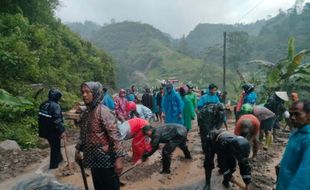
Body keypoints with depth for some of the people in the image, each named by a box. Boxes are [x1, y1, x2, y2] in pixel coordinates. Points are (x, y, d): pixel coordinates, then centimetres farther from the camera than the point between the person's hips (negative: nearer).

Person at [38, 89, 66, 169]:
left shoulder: (43, 104, 5)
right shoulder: (55, 106, -23)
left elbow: (41, 117, 13)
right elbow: (57, 120, -28)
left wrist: (42, 129, 23)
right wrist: (62, 131, -23)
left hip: (45, 130, 9)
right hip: (53, 131, -9)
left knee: (54, 145, 25)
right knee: (55, 147, 8)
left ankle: (59, 159, 43)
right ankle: (53, 165, 18)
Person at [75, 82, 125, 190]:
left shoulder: (103, 112, -18)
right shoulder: (85, 113, 5)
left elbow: (115, 136, -22)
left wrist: (119, 158, -24)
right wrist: (78, 150, 17)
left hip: (106, 159, -7)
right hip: (93, 159, 7)